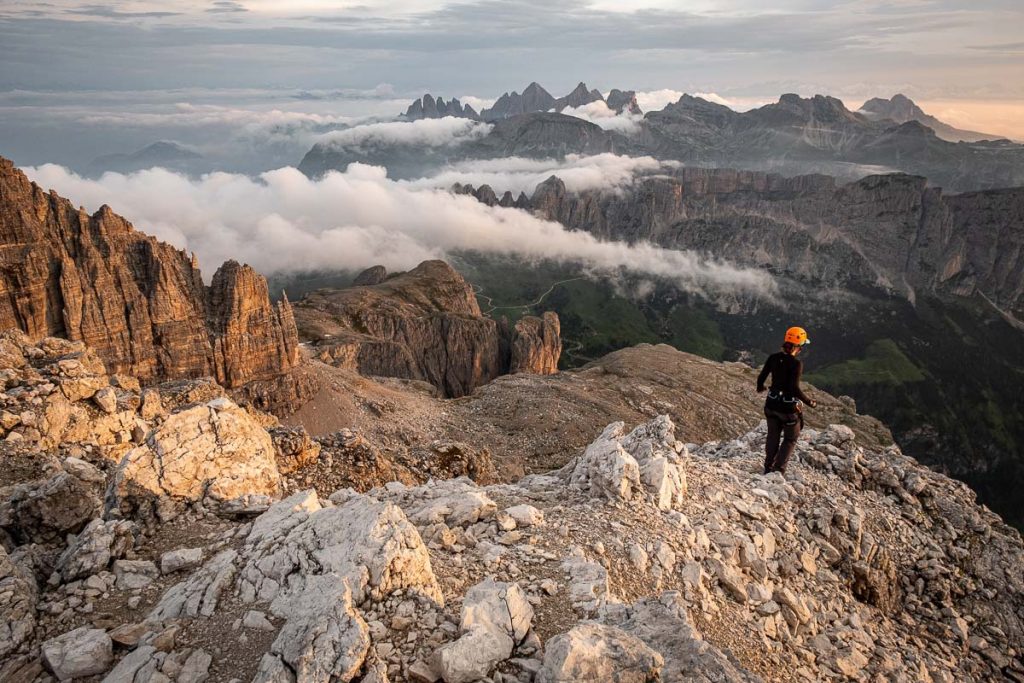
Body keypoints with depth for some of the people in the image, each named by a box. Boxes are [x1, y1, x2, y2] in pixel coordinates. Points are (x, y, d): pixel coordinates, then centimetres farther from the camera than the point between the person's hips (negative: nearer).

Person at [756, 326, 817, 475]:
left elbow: (761, 376, 2)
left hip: (771, 404, 5)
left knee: (773, 436, 24)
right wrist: (809, 402, -11)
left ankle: (768, 468, 33)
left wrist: (760, 387, 24)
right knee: (790, 439, 17)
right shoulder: (796, 364, -21)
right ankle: (779, 470, 15)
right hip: (788, 407, -5)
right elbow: (795, 388, -25)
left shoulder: (773, 358, -5)